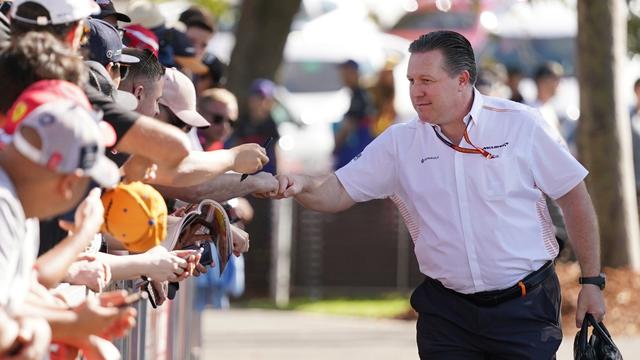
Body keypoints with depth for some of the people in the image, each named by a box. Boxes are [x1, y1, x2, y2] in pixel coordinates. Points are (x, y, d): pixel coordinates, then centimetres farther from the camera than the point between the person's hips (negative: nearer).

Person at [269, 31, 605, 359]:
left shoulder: (520, 124, -5)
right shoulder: (399, 143, 1)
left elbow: (574, 196, 0)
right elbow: (338, 192, -1)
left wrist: (592, 281, -1)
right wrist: (300, 185, -24)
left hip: (524, 308, -2)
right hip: (446, 313, 2)